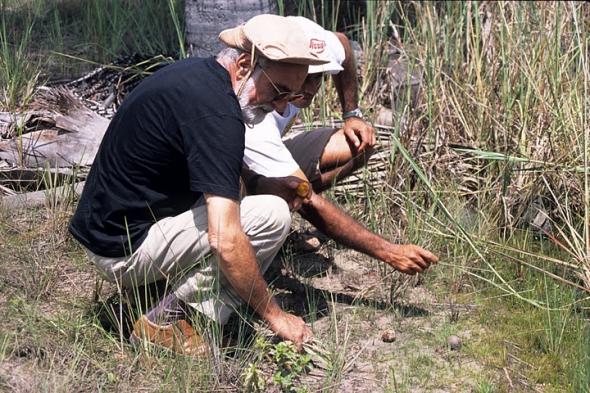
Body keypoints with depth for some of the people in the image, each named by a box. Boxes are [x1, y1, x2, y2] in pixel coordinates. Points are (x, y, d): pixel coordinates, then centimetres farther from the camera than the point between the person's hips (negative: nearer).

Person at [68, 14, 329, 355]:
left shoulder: (196, 73, 6)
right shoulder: (216, 112, -23)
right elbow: (226, 240, -28)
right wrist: (275, 315, -18)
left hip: (105, 228, 10)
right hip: (126, 249, -10)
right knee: (273, 216, -18)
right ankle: (168, 320, -9)